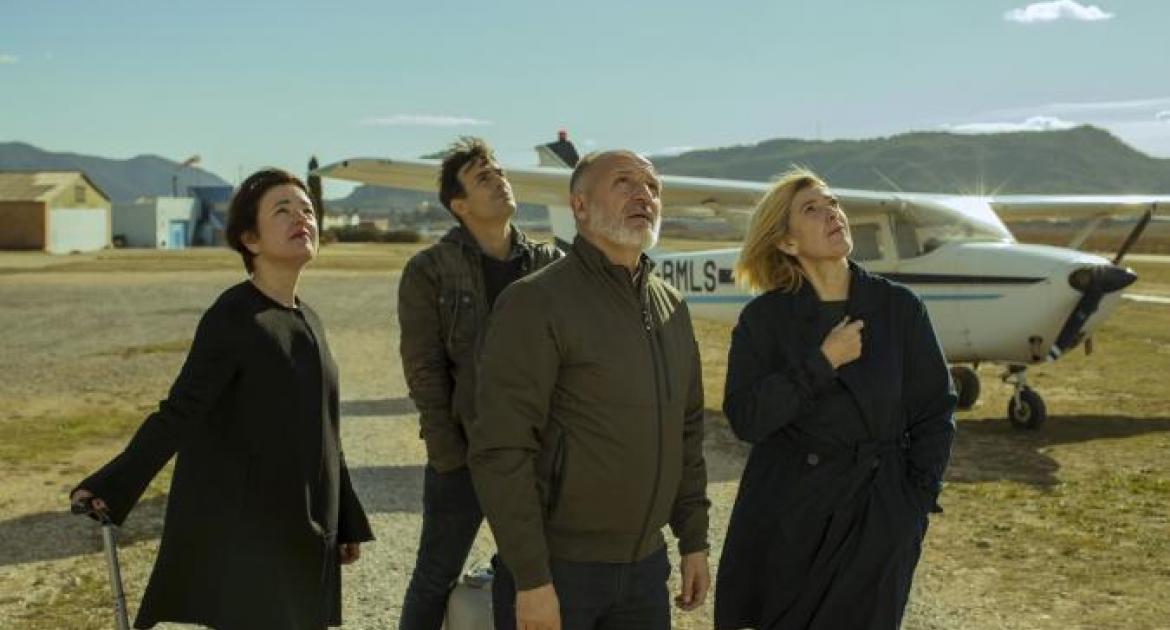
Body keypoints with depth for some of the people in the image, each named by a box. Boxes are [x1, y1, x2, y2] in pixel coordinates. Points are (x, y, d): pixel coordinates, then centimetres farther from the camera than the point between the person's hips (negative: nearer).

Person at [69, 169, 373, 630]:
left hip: (303, 532, 7)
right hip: (243, 530, -7)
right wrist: (111, 486, -30)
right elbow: (178, 414, -18)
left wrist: (346, 523, 18)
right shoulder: (231, 318, -13)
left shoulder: (308, 321, 8)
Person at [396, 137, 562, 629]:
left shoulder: (549, 265, 2)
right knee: (435, 579, 11)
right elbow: (423, 370, -8)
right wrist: (451, 455, -11)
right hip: (463, 455, -2)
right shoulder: (429, 271, -5)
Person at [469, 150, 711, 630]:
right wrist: (530, 579, -19)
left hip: (646, 565, 6)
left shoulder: (670, 306, 9)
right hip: (559, 569, -6)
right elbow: (501, 451, -18)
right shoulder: (536, 302, -13)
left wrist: (694, 541, 13)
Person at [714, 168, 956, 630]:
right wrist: (823, 362, -16)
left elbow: (934, 414, 3)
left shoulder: (900, 308, -1)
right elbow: (745, 419, -12)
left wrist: (913, 509, -1)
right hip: (784, 518, 0)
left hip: (876, 522, 1)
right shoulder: (763, 319, -2)